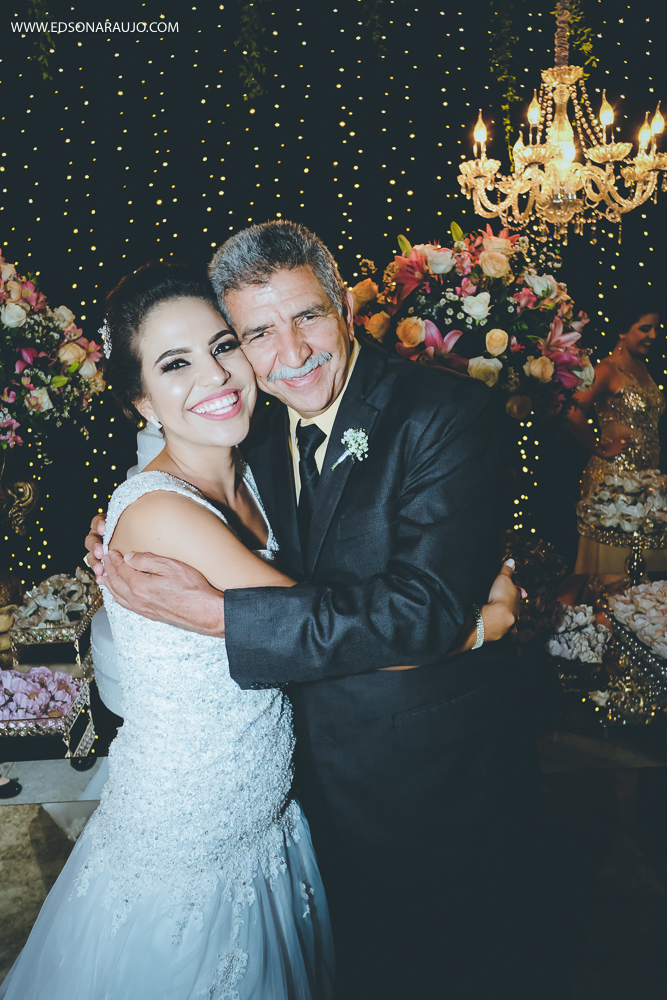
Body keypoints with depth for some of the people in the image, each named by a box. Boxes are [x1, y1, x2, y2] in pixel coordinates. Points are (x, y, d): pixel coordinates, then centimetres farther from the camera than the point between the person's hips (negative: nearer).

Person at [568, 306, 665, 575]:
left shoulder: (643, 368, 14)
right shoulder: (607, 369, -13)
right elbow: (575, 414, -27)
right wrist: (599, 448, -14)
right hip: (614, 473, -8)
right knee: (612, 554, 3)